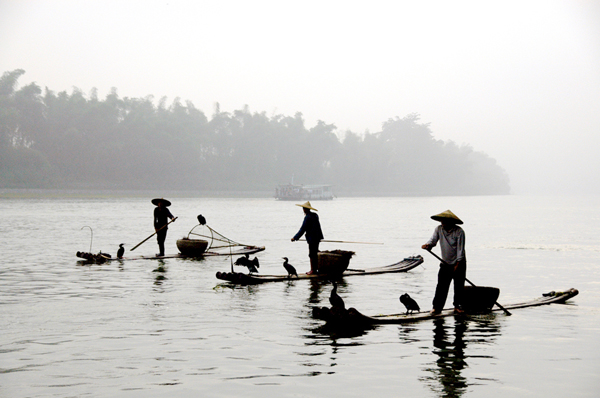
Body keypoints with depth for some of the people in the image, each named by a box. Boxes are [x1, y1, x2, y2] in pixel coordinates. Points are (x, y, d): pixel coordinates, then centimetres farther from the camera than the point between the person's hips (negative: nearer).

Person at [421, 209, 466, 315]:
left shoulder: (459, 231, -14)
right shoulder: (439, 229, -1)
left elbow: (460, 249, -14)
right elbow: (433, 239, -8)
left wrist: (457, 264, -16)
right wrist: (428, 245, -32)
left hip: (459, 264, -3)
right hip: (445, 264, 3)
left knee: (459, 286, 5)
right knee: (441, 286, -5)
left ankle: (458, 306, 19)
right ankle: (437, 307, -3)